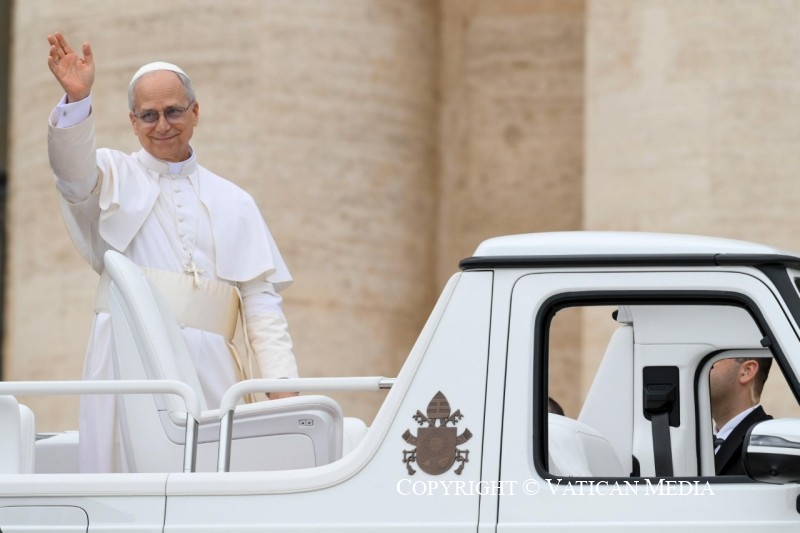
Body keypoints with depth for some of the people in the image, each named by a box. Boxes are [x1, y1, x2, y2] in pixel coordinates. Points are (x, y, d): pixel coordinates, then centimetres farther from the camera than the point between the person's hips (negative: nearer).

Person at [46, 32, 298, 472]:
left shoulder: (233, 203, 19)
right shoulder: (114, 178, 13)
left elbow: (261, 298, 13)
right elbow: (74, 168, -11)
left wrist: (281, 382, 0)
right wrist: (76, 100, -30)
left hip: (211, 372, 2)